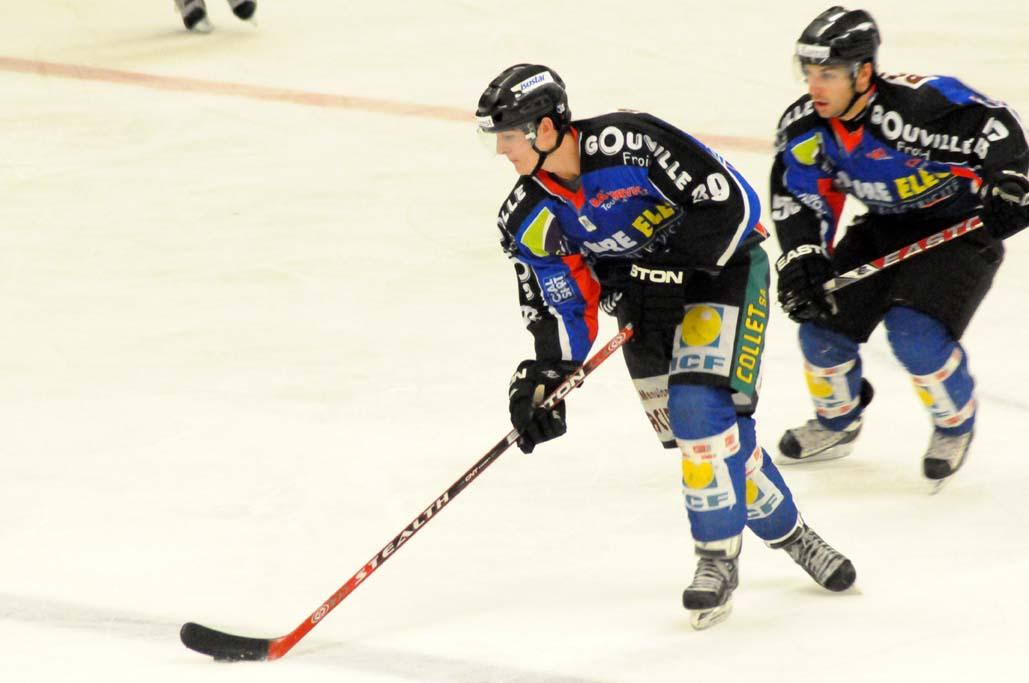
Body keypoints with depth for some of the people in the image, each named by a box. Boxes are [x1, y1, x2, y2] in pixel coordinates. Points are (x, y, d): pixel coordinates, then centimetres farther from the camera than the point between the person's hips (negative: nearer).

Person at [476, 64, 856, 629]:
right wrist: (542, 381, -16)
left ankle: (718, 557, -9)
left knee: (700, 409, -21)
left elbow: (731, 203, -27)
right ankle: (785, 531, 20)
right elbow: (560, 310, -3)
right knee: (692, 434, 1)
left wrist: (669, 266, -28)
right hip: (647, 292, 6)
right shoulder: (528, 220, -8)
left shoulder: (629, 143, -28)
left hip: (722, 267, -6)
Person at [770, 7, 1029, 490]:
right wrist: (801, 262, -18)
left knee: (915, 332, -24)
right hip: (885, 227, 7)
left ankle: (956, 425, 7)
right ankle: (837, 422, 28)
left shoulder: (917, 104, -33)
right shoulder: (803, 128, -12)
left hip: (960, 225, -7)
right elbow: (798, 201, -5)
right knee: (823, 318, -2)